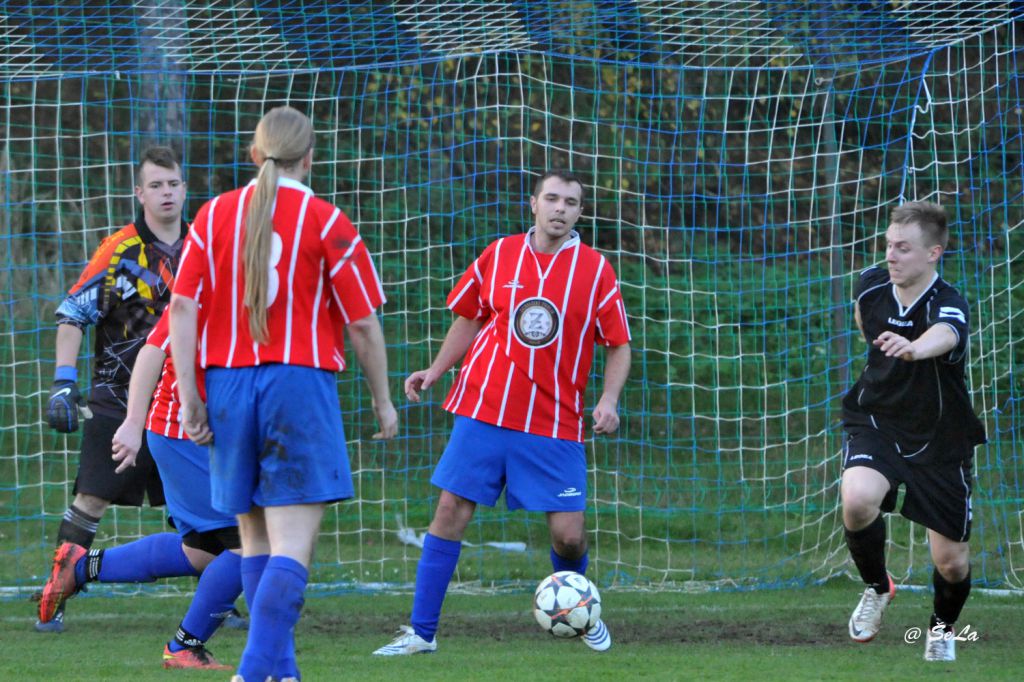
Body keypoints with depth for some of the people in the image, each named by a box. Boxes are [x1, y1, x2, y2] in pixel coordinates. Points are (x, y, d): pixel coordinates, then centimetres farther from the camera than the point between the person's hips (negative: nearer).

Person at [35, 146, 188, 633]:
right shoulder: (119, 250, -9)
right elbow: (72, 314, -9)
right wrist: (63, 384, -17)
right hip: (116, 401, -4)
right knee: (91, 499, -6)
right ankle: (54, 600, 1)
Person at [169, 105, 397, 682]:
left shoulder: (214, 216, 6)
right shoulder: (327, 223, -3)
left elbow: (183, 308, 1)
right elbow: (363, 324, -2)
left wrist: (190, 397, 3)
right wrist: (384, 401, 10)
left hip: (229, 382, 4)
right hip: (301, 384, -4)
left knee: (256, 538, 16)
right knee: (292, 547, -8)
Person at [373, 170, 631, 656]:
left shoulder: (595, 270, 0)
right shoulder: (499, 256, 4)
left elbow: (619, 345, 4)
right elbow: (469, 318, 17)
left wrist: (609, 400, -11)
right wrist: (435, 371, 9)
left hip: (555, 424, -1)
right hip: (483, 410, 1)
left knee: (568, 534, -5)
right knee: (451, 510, -4)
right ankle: (422, 631, 2)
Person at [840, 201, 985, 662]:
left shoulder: (948, 305, -26)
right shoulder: (871, 286, -10)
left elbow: (943, 335, -53)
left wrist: (914, 348, -74)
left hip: (940, 439, -2)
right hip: (876, 420, 2)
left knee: (951, 562, 3)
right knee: (857, 501, -30)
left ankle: (942, 626, 39)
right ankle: (877, 587, 0)